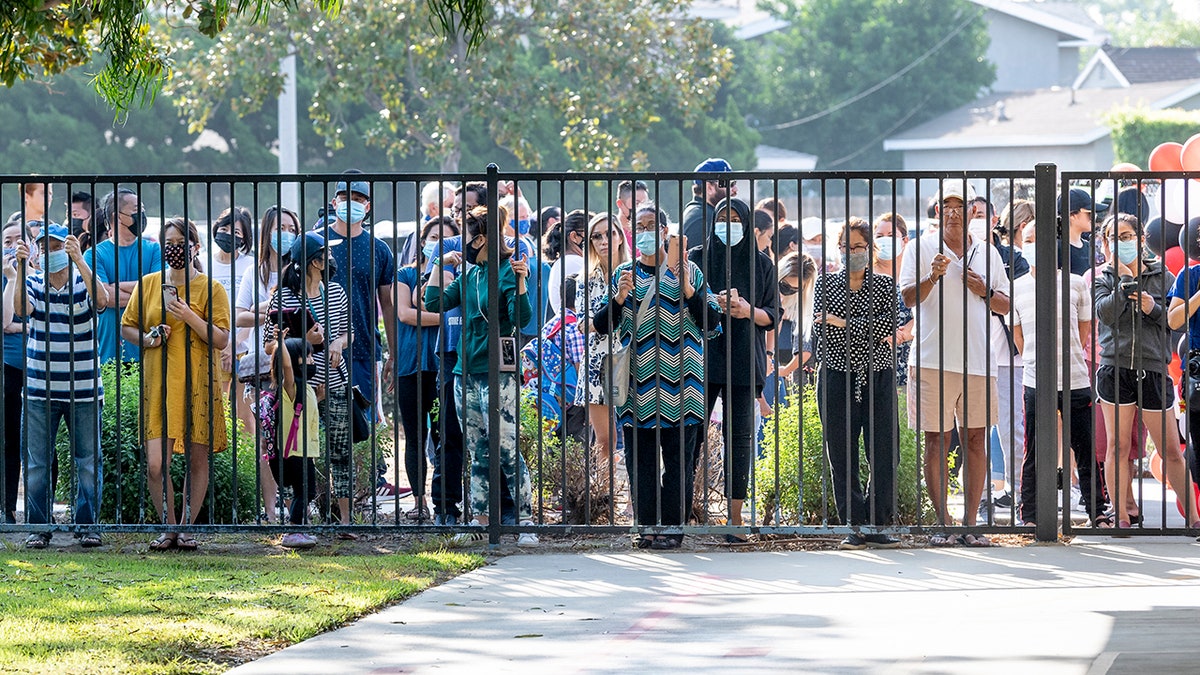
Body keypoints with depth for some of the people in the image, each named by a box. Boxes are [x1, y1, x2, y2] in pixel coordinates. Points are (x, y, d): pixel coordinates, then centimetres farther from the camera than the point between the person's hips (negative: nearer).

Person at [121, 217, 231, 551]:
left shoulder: (211, 289, 1)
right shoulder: (148, 285, 8)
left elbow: (221, 339, -5)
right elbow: (127, 328, 15)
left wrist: (188, 315, -17)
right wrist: (147, 338, -6)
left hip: (197, 384, -1)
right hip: (158, 383, 1)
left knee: (197, 460, 4)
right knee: (156, 465, -8)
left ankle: (187, 527, 17)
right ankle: (169, 527, 8)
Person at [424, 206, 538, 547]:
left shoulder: (507, 272, -7)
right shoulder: (470, 275, 13)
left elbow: (521, 318, -16)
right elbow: (435, 303, 12)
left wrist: (520, 281, -28)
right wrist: (441, 266, 10)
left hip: (497, 374, -7)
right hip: (466, 372, 7)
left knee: (506, 449, -11)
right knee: (478, 452, 10)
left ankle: (526, 522, -9)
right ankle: (480, 520, 15)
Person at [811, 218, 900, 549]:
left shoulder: (885, 285, 8)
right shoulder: (825, 284, 9)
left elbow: (889, 325, -9)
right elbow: (821, 331, -4)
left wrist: (841, 322, -10)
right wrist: (870, 332, -10)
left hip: (878, 376, 0)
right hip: (837, 377, 0)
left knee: (883, 453, -4)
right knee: (842, 454, -2)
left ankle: (879, 525, 1)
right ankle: (854, 525, 3)